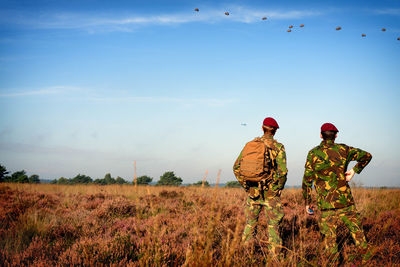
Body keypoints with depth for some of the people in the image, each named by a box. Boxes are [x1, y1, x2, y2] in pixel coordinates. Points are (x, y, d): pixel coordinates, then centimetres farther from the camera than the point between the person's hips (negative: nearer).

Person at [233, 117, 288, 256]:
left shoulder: (250, 144, 5)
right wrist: (279, 188, 0)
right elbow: (282, 172, -15)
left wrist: (245, 185, 10)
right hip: (270, 193, -3)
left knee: (250, 222, 14)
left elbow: (237, 167, 5)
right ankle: (274, 255, 4)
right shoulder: (278, 147, -7)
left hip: (252, 191, 3)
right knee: (273, 225, 5)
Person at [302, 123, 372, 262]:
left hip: (326, 204, -1)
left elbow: (307, 180, 0)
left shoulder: (313, 154, 0)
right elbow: (366, 156, 6)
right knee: (356, 230, 13)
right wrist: (354, 171, 8)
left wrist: (307, 202, 7)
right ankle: (366, 257, 17)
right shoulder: (343, 150, 2)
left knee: (329, 237, 4)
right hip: (345, 200, 1)